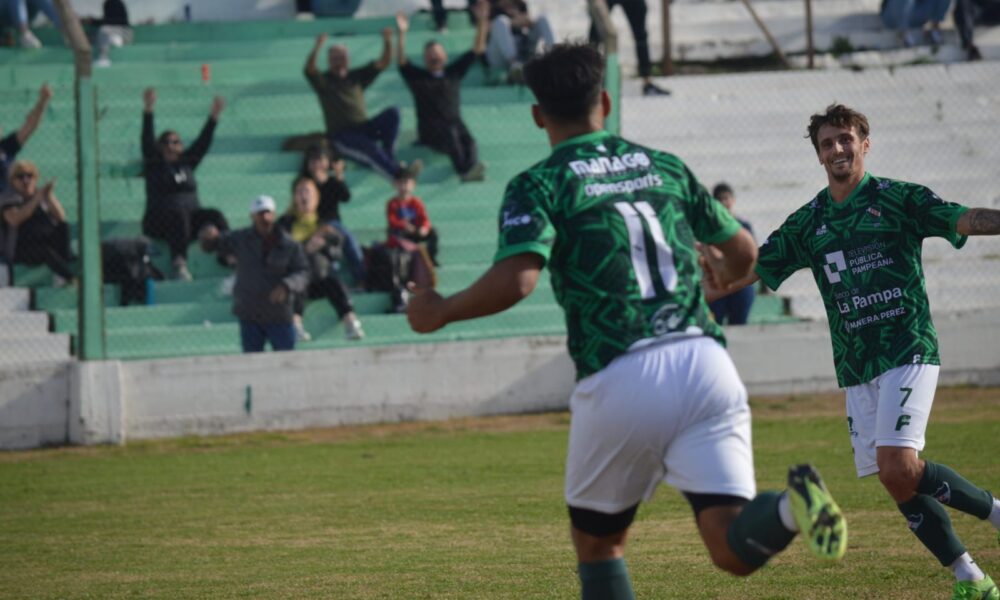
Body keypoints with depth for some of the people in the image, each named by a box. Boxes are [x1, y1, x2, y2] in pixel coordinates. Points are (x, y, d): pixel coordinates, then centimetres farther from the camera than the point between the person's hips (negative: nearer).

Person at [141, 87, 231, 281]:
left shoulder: (187, 164, 19)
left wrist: (214, 117, 3)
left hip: (190, 216, 4)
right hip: (159, 220, -4)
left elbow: (202, 144, 14)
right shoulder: (154, 165, 8)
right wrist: (148, 111, -15)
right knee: (178, 215, -37)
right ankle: (179, 263, -51)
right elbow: (147, 141, -4)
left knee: (214, 216, -23)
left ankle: (228, 254, -42)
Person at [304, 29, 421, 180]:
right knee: (369, 146, -35)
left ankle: (389, 158, -25)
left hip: (363, 128, 5)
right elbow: (309, 69, -19)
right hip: (341, 135, -5)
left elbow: (383, 63, 7)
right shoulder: (324, 81, 2)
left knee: (392, 113, -19)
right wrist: (317, 47, -37)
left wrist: (387, 41, -11)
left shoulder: (357, 76, 15)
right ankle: (397, 173, -50)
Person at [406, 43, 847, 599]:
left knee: (597, 541, 19)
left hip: (620, 381, -3)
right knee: (734, 549, -5)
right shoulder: (664, 167, 18)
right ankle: (793, 506, -37)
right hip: (704, 361, 3)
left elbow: (515, 281, -13)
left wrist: (438, 312, 4)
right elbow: (743, 250, 25)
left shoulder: (538, 186, 3)